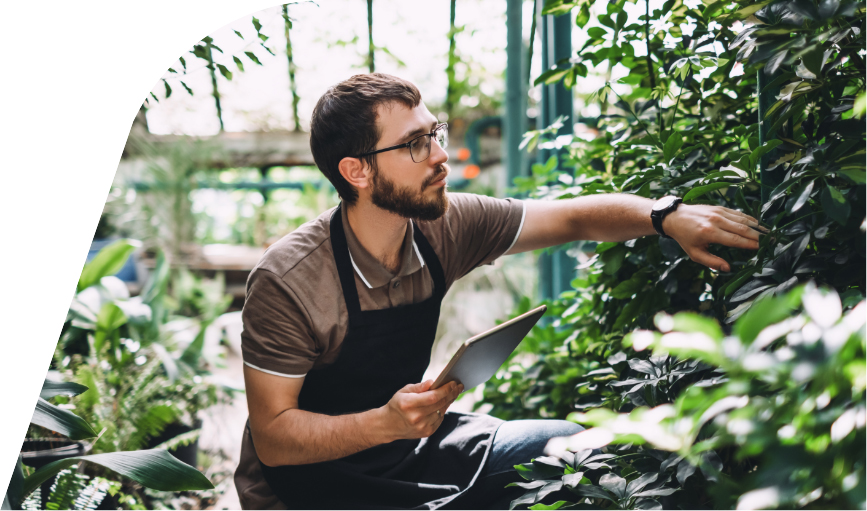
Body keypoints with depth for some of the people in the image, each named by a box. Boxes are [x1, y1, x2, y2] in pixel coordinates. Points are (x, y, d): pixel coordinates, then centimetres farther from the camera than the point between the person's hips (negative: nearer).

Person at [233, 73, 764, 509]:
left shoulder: (446, 226, -10)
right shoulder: (287, 281, -25)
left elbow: (575, 217, -2)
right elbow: (273, 436, -22)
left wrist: (669, 217, -19)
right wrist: (385, 422, -36)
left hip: (410, 441, 7)